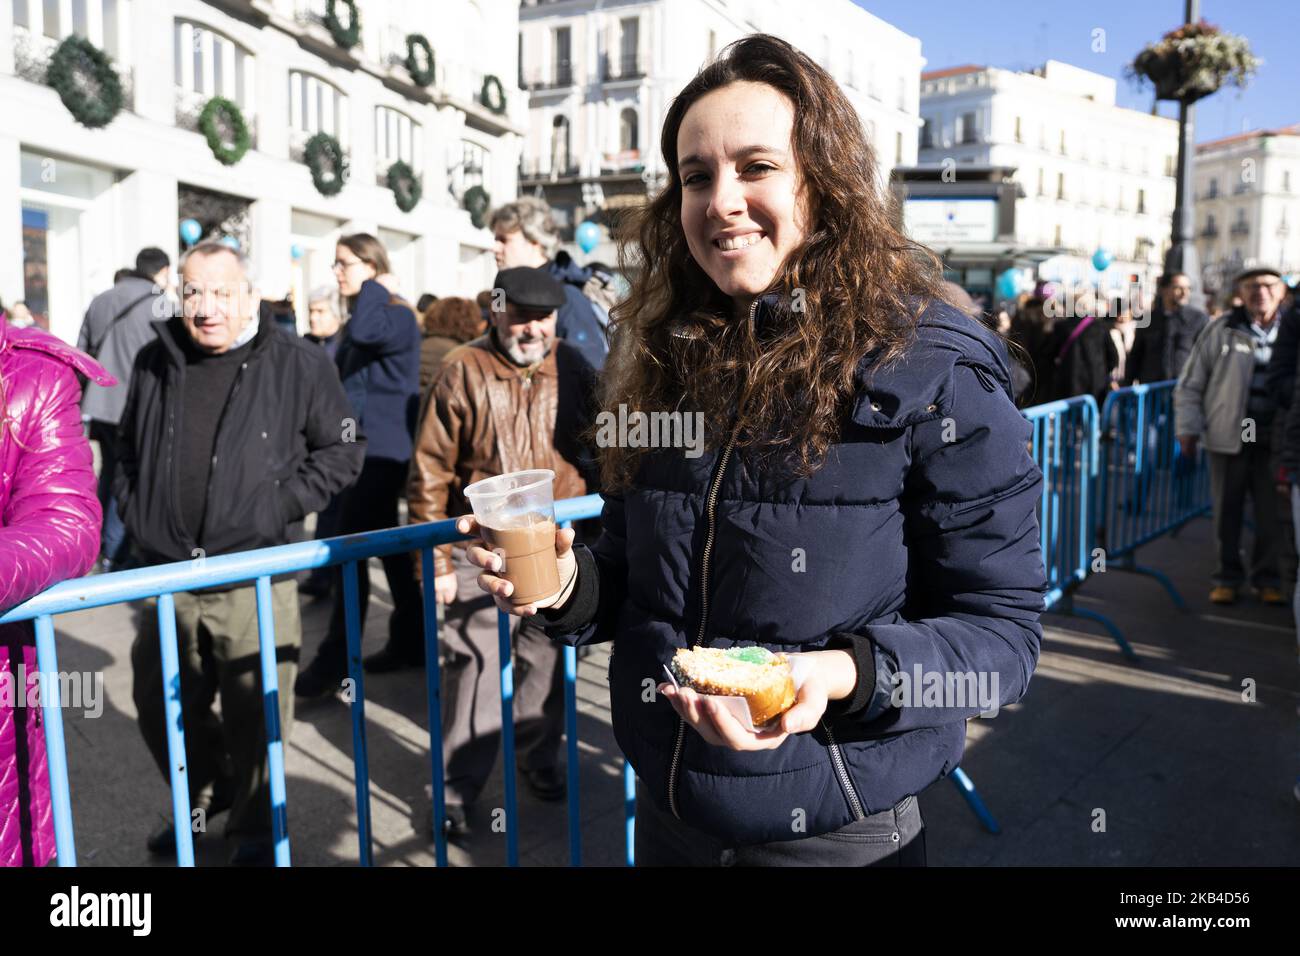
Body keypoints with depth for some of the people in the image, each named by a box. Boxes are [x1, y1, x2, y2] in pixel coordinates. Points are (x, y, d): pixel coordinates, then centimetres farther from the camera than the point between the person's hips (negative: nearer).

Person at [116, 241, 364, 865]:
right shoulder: (154, 363, 7)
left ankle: (253, 831, 31)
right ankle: (203, 799, 46)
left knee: (254, 718, 6)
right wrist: (134, 511, 9)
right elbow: (128, 449, 22)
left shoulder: (296, 364, -6)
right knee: (160, 708, 19)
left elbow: (342, 451, -1)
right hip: (166, 578, 5)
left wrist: (281, 503, -10)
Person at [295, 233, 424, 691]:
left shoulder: (398, 317, -11)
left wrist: (375, 288, -17)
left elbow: (363, 333, -34)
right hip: (364, 448, 10)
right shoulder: (361, 319, 17)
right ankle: (410, 642, 23)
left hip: (381, 451, -10)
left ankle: (334, 664, -1)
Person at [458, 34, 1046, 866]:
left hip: (834, 834, -4)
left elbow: (1002, 631, -13)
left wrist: (843, 673, -30)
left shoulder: (937, 373, -15)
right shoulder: (667, 361, -1)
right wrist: (572, 586, -12)